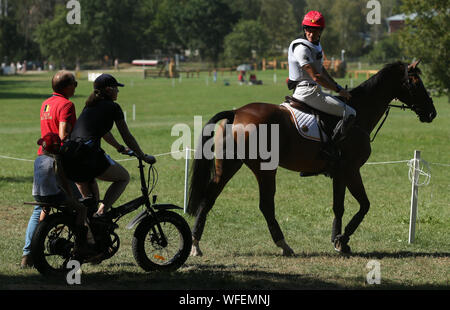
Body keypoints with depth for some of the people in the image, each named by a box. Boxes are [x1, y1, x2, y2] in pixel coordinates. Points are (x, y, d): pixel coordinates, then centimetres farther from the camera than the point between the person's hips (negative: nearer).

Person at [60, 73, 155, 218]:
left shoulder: (89, 106, 28)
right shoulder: (113, 107, 8)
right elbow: (127, 137, 13)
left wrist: (119, 147, 56)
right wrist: (144, 157, 24)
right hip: (88, 154, -7)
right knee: (124, 177, 14)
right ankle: (101, 211, -3)